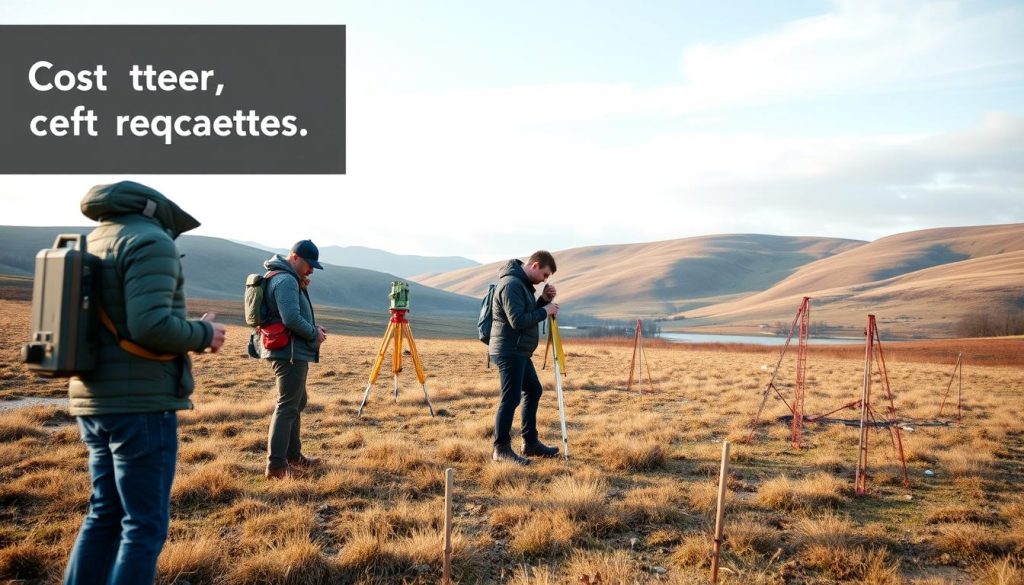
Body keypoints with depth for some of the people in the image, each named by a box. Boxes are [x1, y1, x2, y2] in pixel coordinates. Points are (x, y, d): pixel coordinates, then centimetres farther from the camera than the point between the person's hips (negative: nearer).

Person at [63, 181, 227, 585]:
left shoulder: (90, 244, 15)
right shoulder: (151, 243, -12)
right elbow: (151, 326, -24)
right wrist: (204, 334, -7)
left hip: (95, 401, 9)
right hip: (141, 404, -9)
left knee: (106, 514, 18)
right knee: (145, 525, -1)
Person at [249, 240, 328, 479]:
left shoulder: (287, 279, 17)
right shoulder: (286, 280, -17)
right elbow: (292, 319, -26)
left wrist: (313, 327, 6)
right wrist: (314, 333, -11)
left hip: (292, 351, 11)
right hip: (290, 352, -11)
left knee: (297, 402, 19)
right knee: (287, 406, -8)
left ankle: (293, 455, 29)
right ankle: (276, 465, -6)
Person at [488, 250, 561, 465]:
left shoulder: (524, 284, 15)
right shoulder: (511, 284, -18)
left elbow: (531, 313, 20)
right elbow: (518, 320, -25)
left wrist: (544, 300, 4)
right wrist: (545, 311, -16)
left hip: (519, 352, 11)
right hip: (509, 352, -11)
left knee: (533, 390, 17)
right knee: (510, 398, -6)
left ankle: (530, 443, 26)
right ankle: (501, 449, 4)